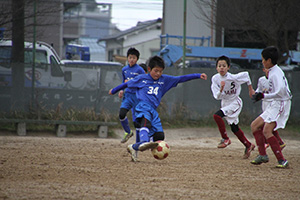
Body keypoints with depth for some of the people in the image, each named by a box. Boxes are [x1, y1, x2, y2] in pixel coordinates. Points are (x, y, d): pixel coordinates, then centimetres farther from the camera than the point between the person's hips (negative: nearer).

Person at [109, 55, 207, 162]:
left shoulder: (164, 80, 19)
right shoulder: (141, 79, 11)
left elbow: (181, 79, 17)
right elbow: (127, 84, 24)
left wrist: (198, 76, 11)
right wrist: (114, 90, 35)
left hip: (153, 111, 5)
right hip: (143, 107, -5)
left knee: (159, 136, -10)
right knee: (146, 122, -36)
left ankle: (134, 147, -4)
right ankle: (144, 143, -64)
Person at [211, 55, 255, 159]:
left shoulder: (233, 78, -23)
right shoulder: (215, 78, -12)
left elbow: (246, 74, -5)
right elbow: (217, 96, -14)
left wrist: (250, 89, 5)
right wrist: (221, 90, -35)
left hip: (235, 103, -6)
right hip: (225, 103, 6)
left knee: (217, 115, -26)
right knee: (234, 128, 13)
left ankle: (225, 139, -13)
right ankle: (248, 145, 30)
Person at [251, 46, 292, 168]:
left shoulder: (275, 73, -17)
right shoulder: (272, 72, 14)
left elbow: (280, 92, -27)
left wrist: (264, 96, -22)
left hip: (281, 104, -11)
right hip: (274, 104, 11)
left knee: (266, 130, -21)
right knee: (254, 126, 11)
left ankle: (282, 160, -22)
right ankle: (263, 155, 10)